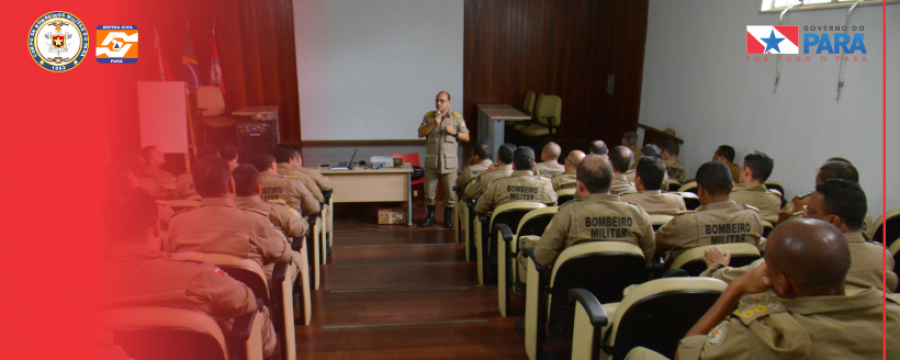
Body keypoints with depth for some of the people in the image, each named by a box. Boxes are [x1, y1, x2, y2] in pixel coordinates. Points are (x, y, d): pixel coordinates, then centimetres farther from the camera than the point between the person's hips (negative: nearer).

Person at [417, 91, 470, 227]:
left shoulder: (457, 118, 4)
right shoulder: (429, 116, 7)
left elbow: (466, 137, 5)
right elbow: (421, 133, -2)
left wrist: (455, 132, -12)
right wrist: (434, 124, -13)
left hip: (449, 162, -1)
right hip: (431, 161, 1)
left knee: (450, 192, 1)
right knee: (430, 191, 7)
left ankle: (448, 218, 17)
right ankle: (430, 217, 21)